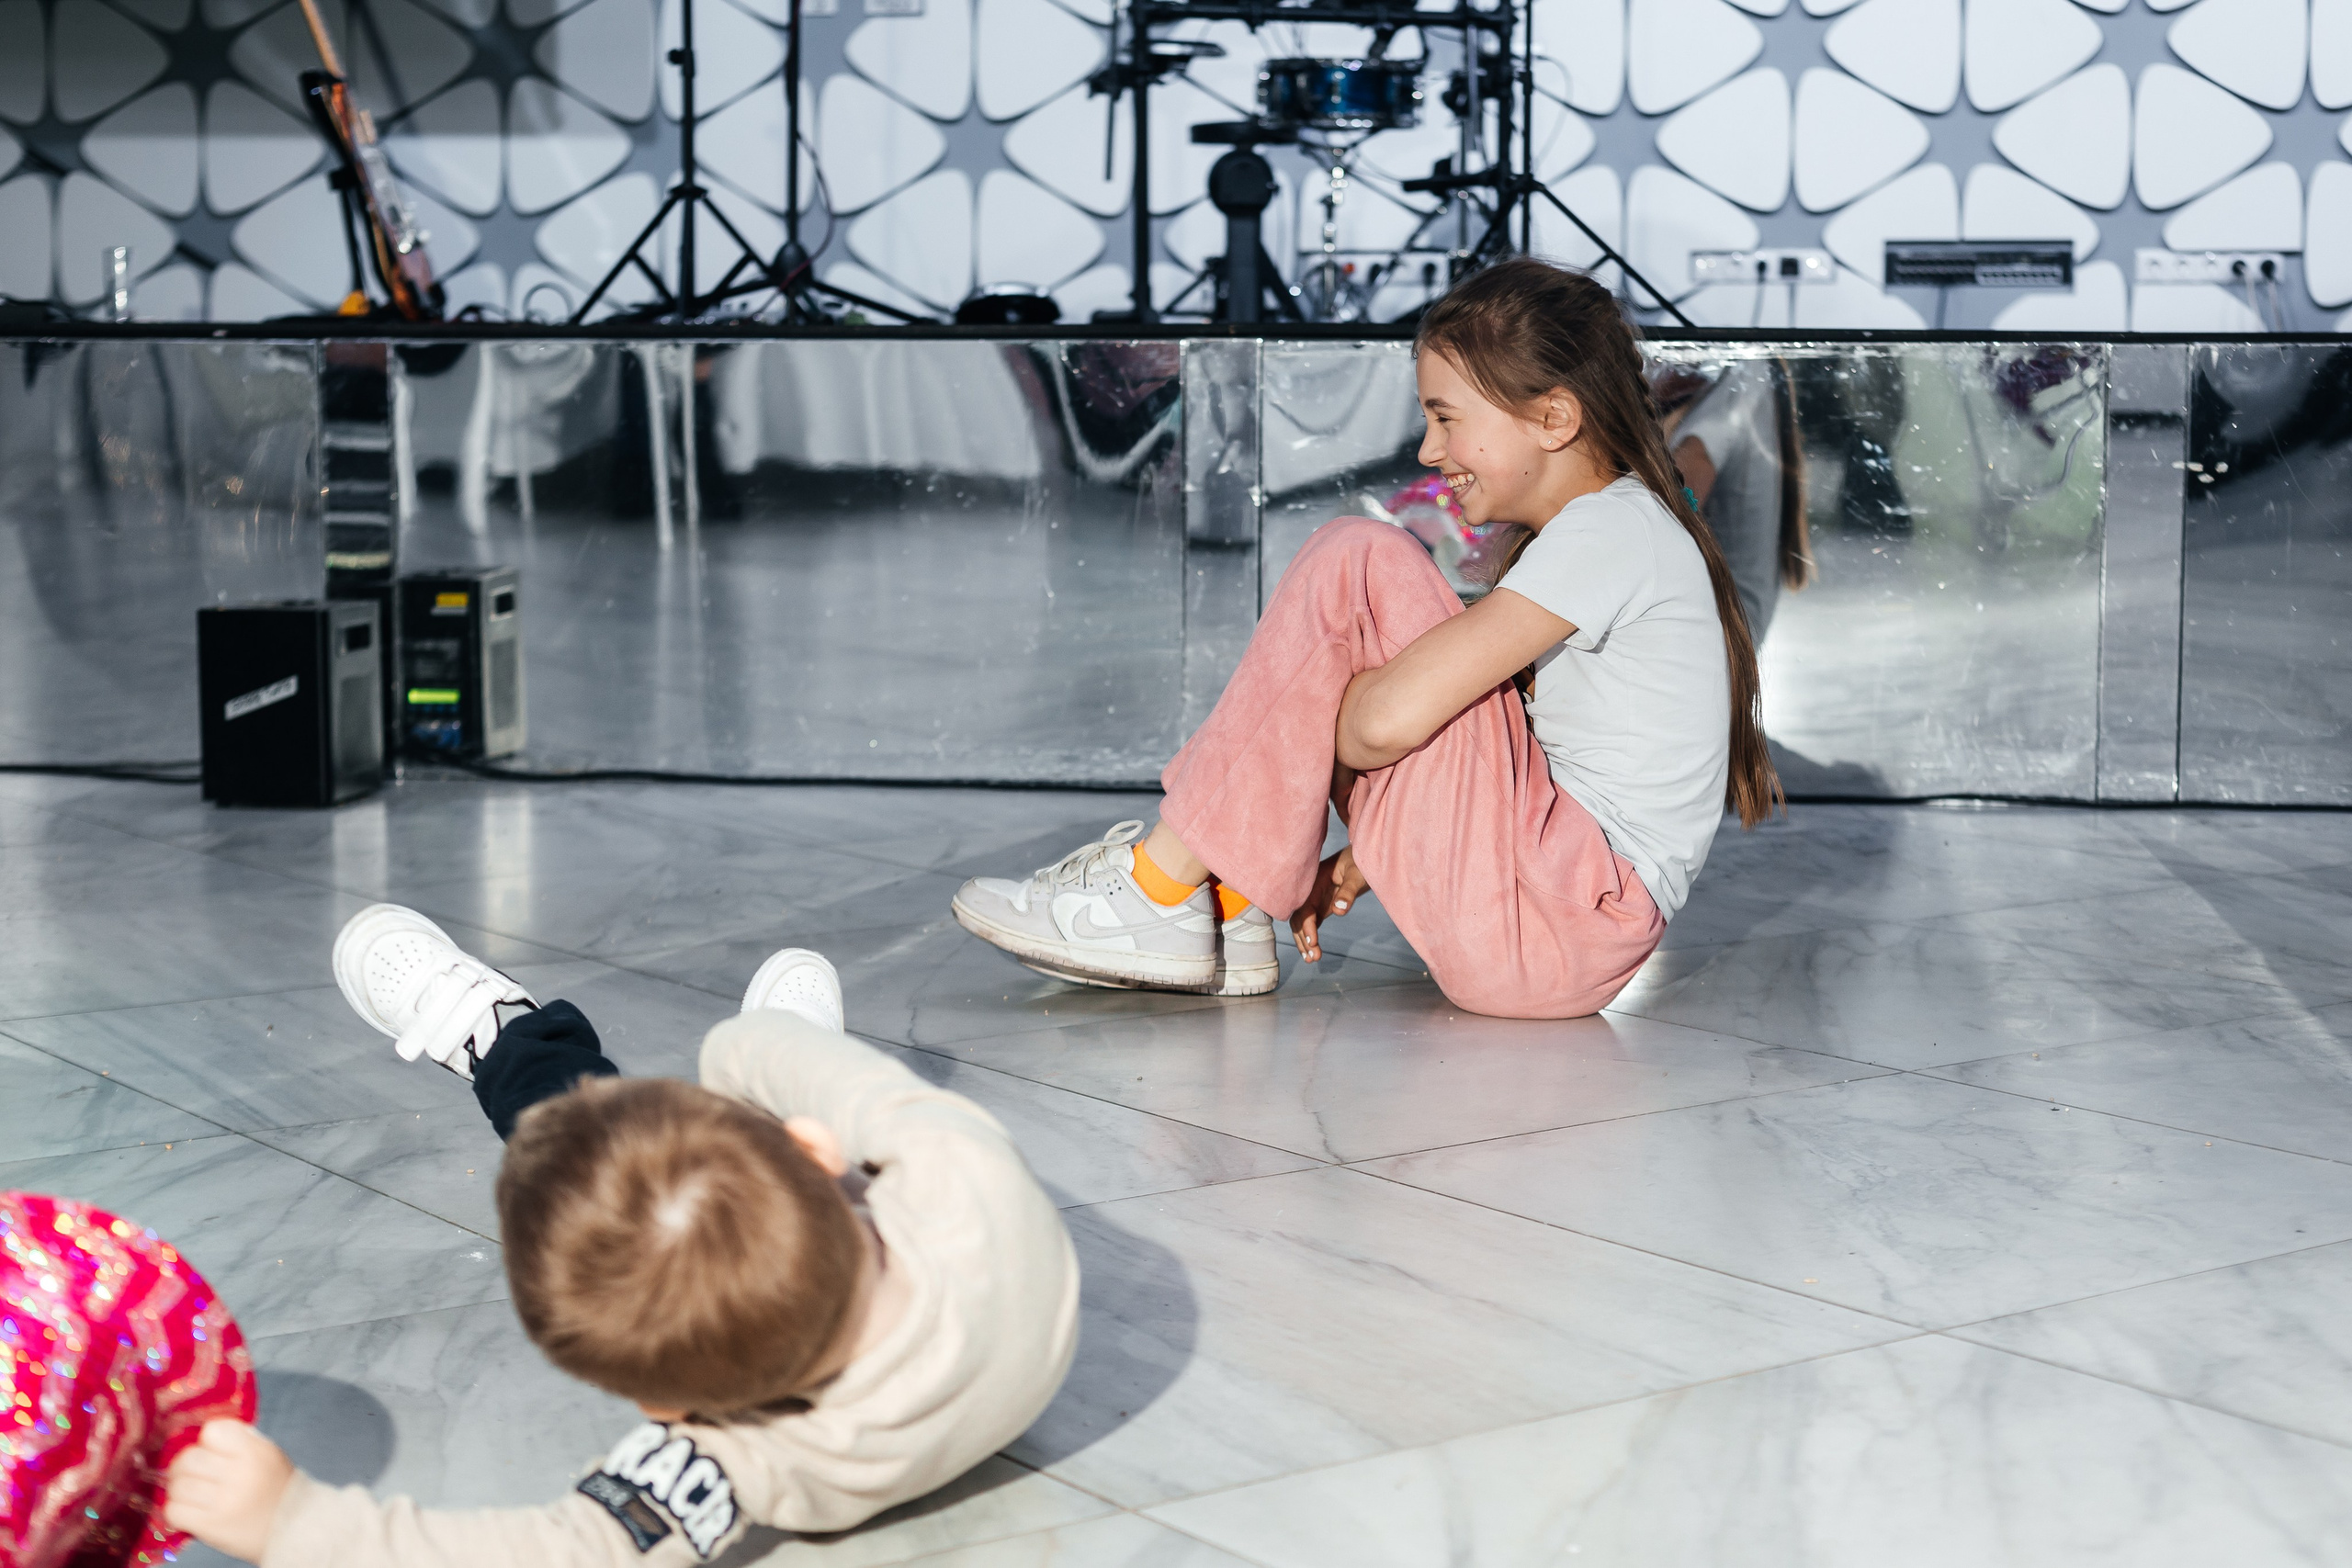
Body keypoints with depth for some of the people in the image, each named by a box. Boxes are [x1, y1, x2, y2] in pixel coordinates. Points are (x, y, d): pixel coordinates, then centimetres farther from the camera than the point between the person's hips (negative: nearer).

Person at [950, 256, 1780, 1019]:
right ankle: (1228, 908, 5)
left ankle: (1160, 893, -10)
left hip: (1551, 929, -10)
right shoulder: (1612, 529, 19)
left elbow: (1389, 720, -21)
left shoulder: (1611, 529, -12)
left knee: (1353, 566, -14)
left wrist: (1306, 731, -1)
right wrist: (1364, 861, 12)